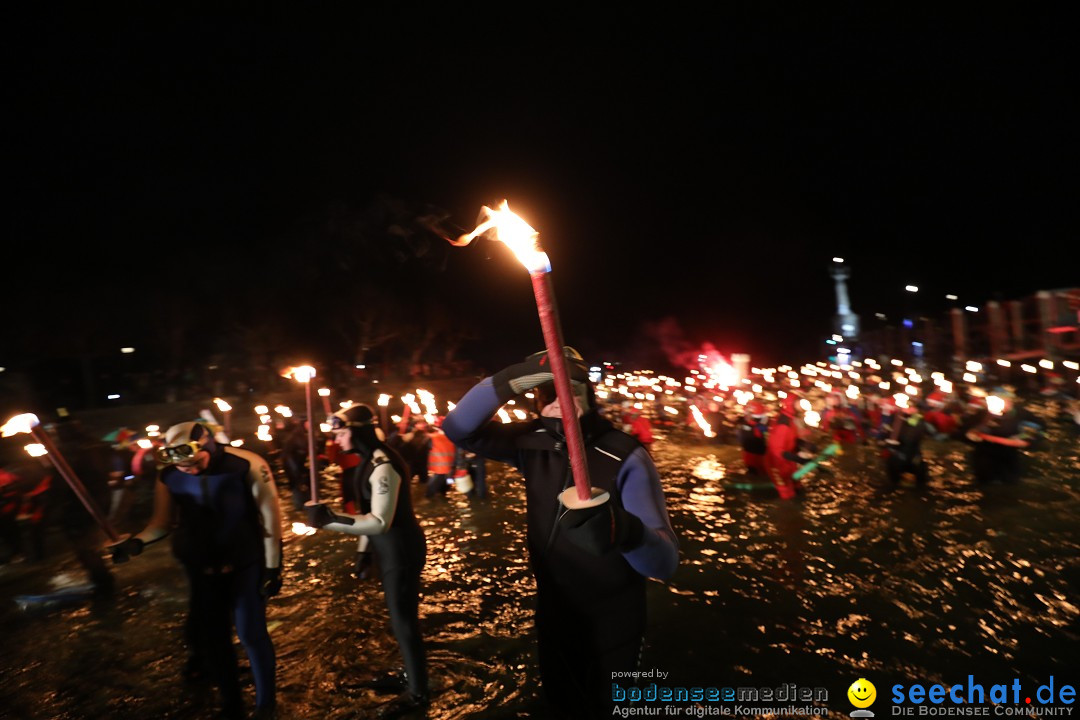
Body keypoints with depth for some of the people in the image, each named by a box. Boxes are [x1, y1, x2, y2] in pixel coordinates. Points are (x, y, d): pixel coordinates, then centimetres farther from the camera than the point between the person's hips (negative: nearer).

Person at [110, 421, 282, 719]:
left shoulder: (248, 465, -23)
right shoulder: (169, 476, -9)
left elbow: (269, 516, -17)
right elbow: (162, 522, 1)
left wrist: (272, 567, -14)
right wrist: (137, 541, -21)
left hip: (246, 563, -4)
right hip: (202, 567, 4)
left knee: (251, 634, 1)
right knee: (213, 636, 13)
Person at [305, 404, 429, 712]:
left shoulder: (383, 466, -26)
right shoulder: (369, 460, 6)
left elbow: (380, 522, -30)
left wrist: (330, 520, -36)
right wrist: (364, 549, 15)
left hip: (401, 550, -10)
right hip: (389, 548, 10)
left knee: (403, 620, 5)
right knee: (400, 616, 23)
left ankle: (417, 692, 25)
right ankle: (410, 675, 44)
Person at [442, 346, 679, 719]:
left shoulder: (626, 457, -27)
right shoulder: (531, 443, -12)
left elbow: (665, 560, -35)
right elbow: (459, 428, -19)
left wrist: (624, 529, -59)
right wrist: (508, 382, -36)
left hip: (610, 621, -4)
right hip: (551, 610, 4)